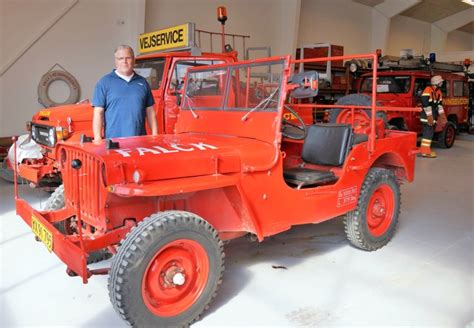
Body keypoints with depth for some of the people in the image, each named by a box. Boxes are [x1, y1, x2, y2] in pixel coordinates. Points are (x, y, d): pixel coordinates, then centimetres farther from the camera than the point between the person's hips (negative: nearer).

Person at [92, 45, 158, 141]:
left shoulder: (142, 82, 13)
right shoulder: (105, 82, 4)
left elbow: (150, 112, 14)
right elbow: (98, 113, -1)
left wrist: (155, 136, 7)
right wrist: (98, 139, -9)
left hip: (140, 141, 3)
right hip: (113, 141, -3)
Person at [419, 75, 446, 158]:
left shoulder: (438, 91, 15)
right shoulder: (428, 90, -15)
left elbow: (439, 103, 21)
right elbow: (425, 103, -22)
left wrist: (441, 113, 12)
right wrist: (429, 115, -23)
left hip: (433, 115, 10)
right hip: (427, 115, -10)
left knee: (430, 132, 11)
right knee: (428, 132, -13)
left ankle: (427, 149, 18)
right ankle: (425, 151, -14)